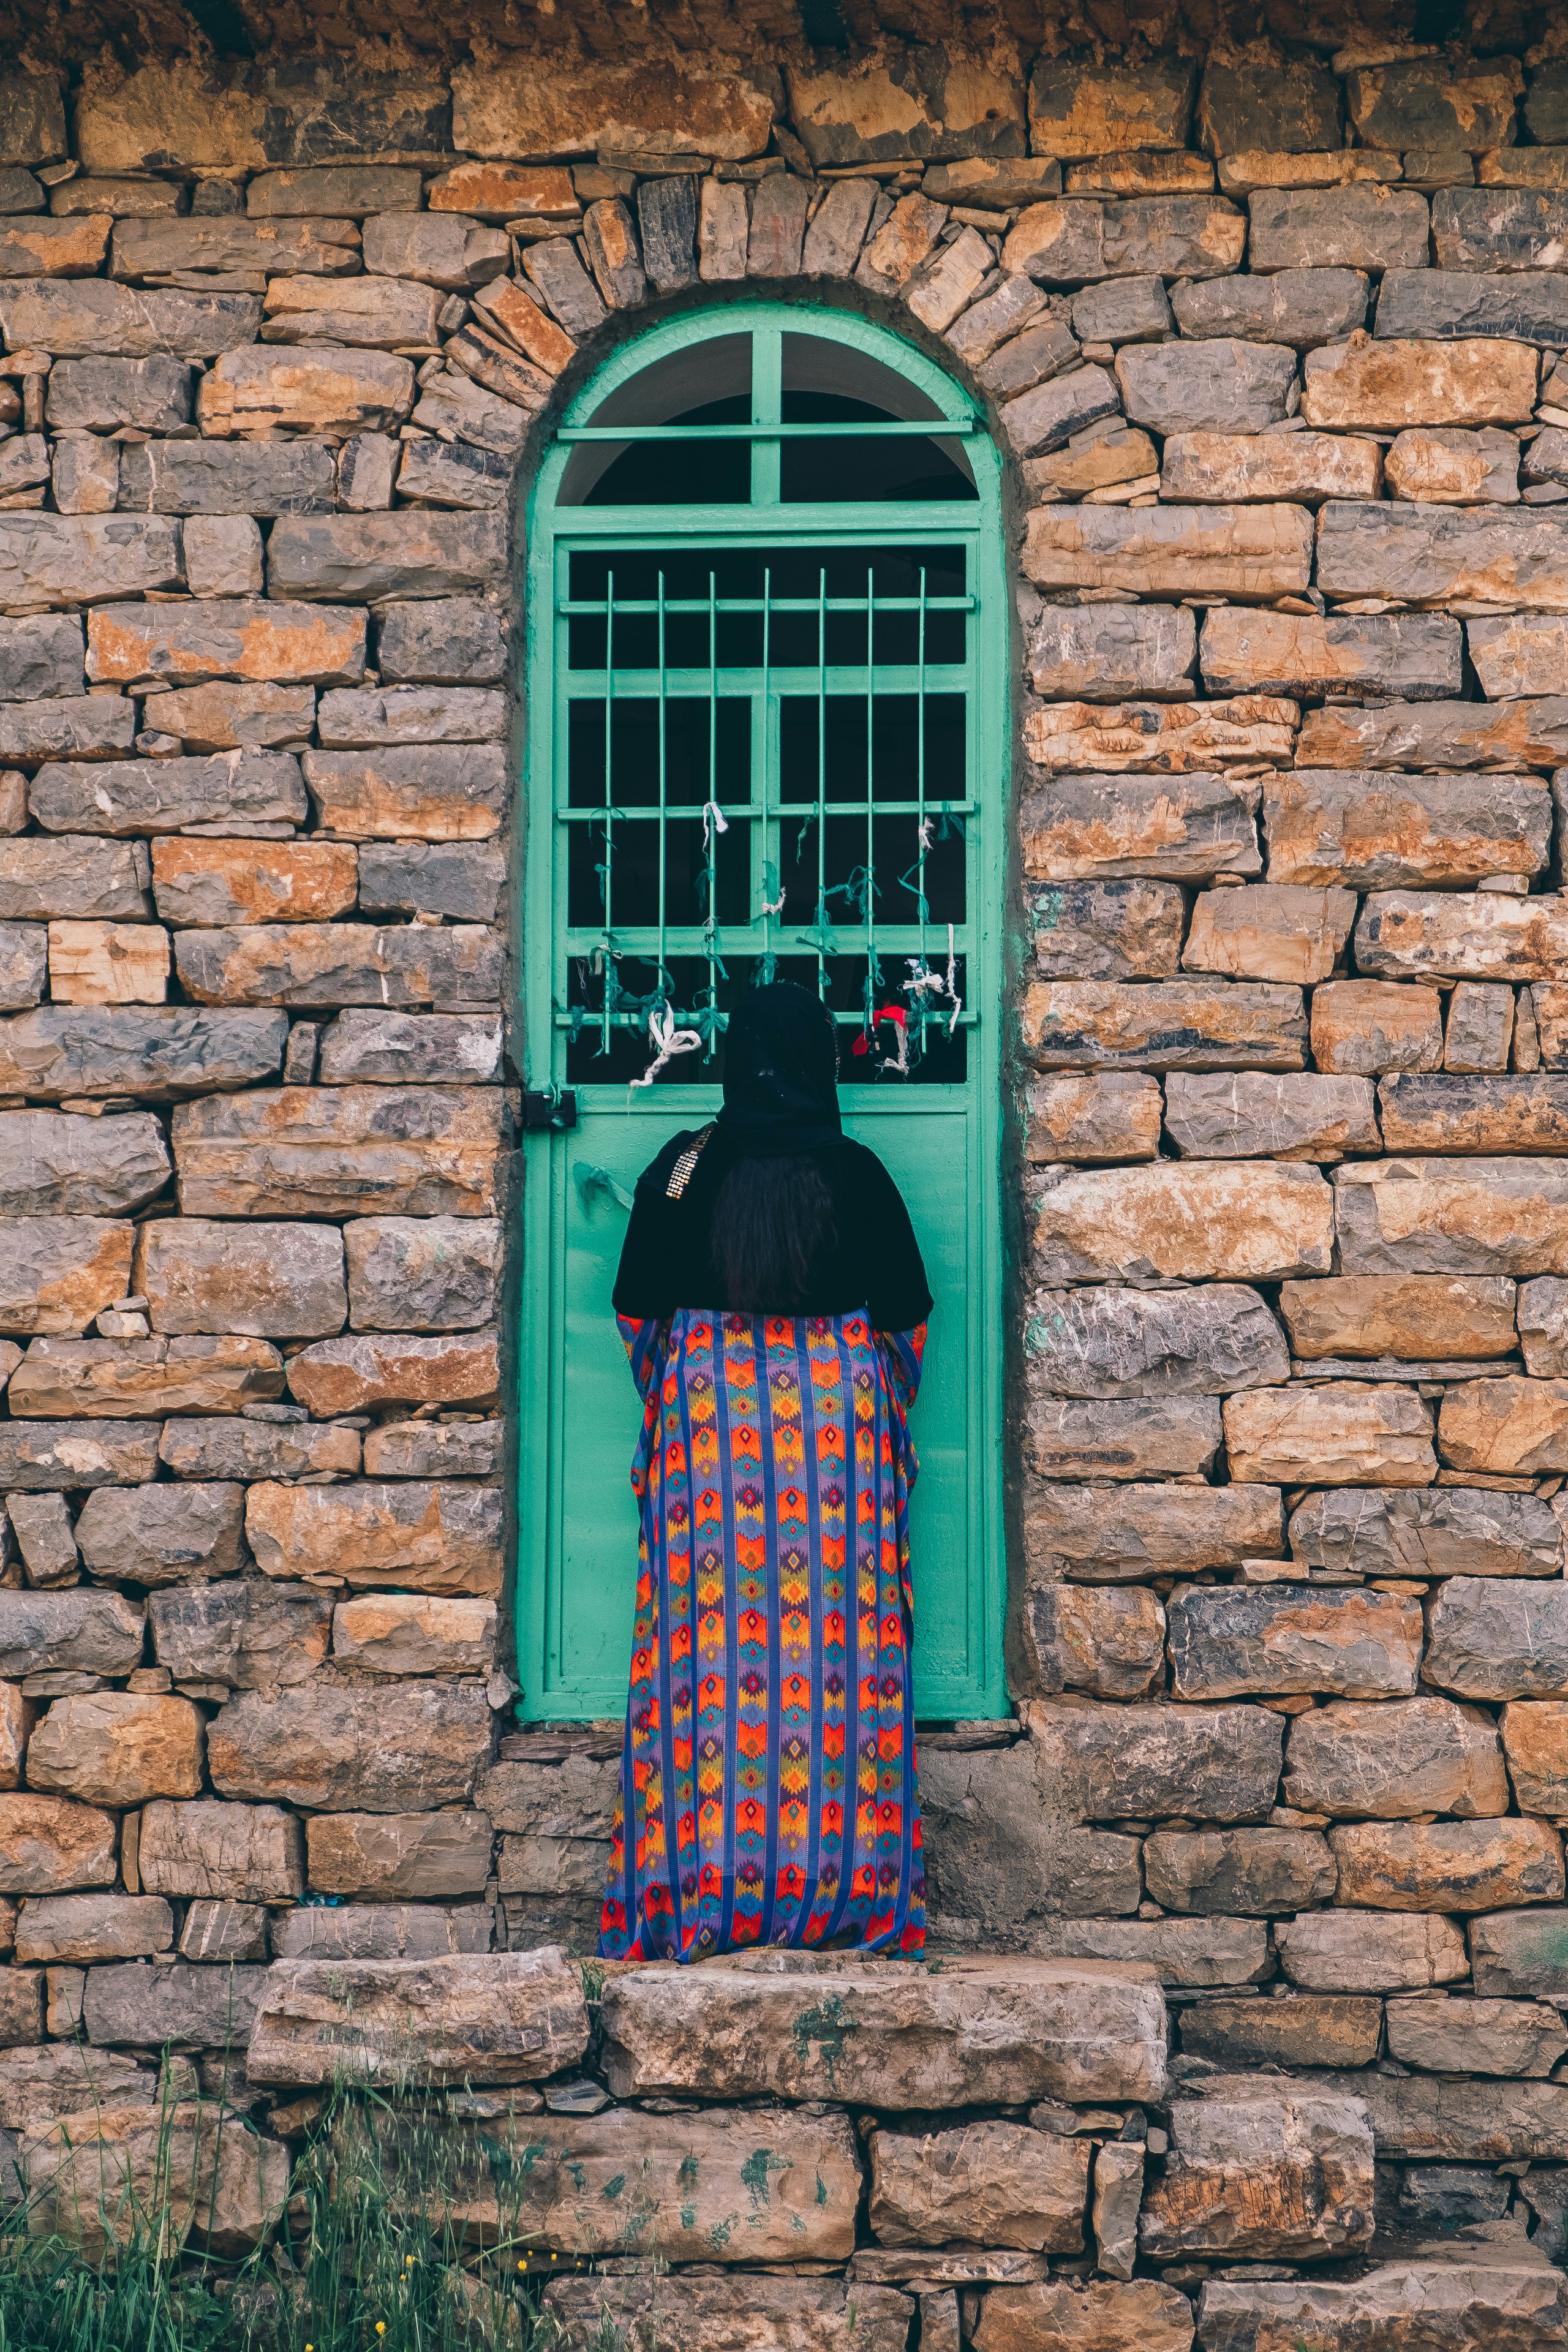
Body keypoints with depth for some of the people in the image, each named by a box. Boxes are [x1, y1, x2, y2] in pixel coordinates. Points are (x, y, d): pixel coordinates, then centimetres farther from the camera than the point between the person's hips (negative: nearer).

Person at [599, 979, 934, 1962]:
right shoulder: (857, 1174, -4)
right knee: (838, 1635, 3)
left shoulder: (680, 1171, -2)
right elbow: (906, 1317, 3)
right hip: (842, 1417, 0)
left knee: (714, 1636, 3)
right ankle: (850, 1885, 6)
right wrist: (885, 1416, 20)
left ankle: (707, 1889, 5)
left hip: (708, 1421, 1)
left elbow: (639, 1312, 5)